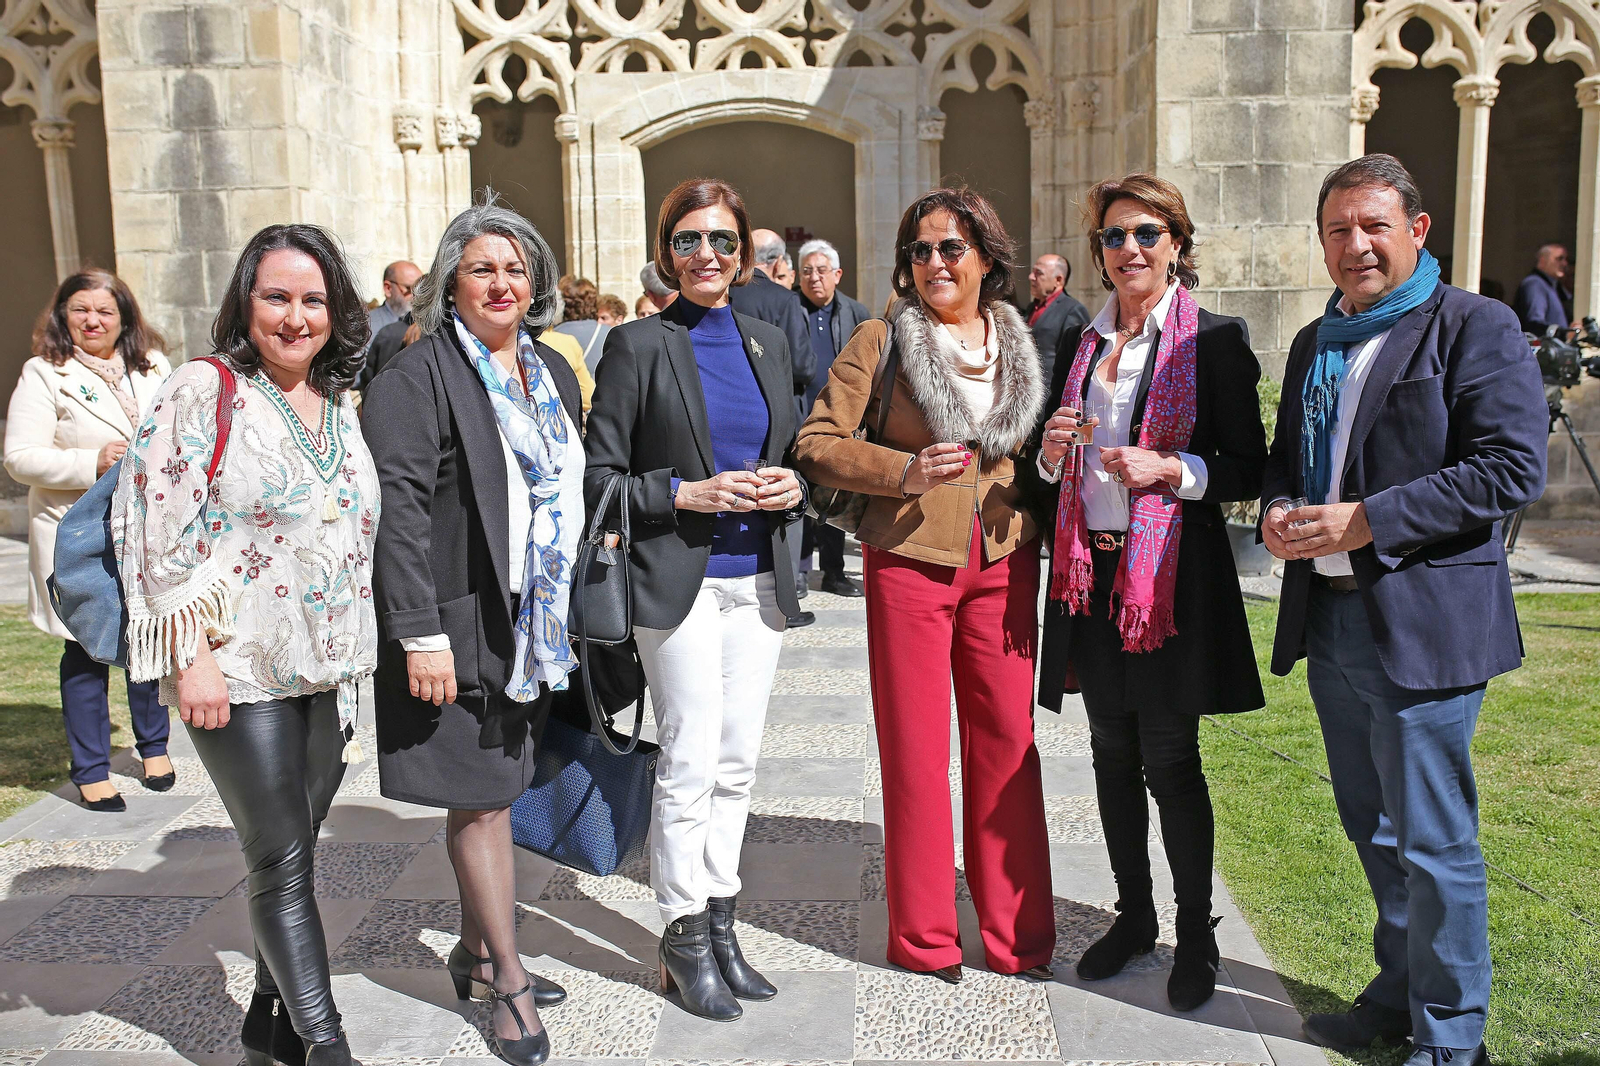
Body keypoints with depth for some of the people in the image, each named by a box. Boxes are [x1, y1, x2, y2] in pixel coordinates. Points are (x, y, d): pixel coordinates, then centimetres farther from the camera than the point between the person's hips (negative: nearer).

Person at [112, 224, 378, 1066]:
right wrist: (190, 655, -15)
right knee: (282, 860, -2)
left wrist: (360, 653, 16)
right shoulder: (203, 391, -8)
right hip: (239, 676, -6)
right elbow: (156, 527, -12)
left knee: (290, 854, 14)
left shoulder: (340, 409, 11)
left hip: (330, 671, 6)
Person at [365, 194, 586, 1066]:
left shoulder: (552, 371, 13)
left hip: (530, 624, 7)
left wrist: (568, 611, 14)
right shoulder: (420, 374, -10)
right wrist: (420, 634, -22)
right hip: (459, 623, -7)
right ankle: (507, 980, 15)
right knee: (481, 798, 2)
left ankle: (475, 952, 31)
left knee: (489, 791, 16)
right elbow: (399, 507, -17)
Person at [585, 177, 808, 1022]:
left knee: (737, 763, 11)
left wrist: (792, 488, -2)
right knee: (690, 766, -3)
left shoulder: (768, 342, 12)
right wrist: (689, 494, -17)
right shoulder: (638, 346, -4)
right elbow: (600, 477, -6)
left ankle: (719, 922, 24)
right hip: (679, 581, -5)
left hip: (758, 579, 5)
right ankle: (684, 937, 14)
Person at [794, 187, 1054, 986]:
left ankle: (1016, 934, 21)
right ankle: (925, 936, 18)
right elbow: (816, 443, -4)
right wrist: (902, 470, -18)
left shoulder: (1020, 343, 12)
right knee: (915, 748, 3)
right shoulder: (882, 340, 1)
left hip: (1003, 564, 3)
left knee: (1008, 742, 6)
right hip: (910, 561, -3)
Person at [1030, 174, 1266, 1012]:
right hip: (1090, 569, 5)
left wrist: (1170, 469, -20)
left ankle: (1195, 933, 19)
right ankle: (1133, 913, 29)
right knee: (1112, 754, 13)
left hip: (1170, 573, -5)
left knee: (1170, 760, 1)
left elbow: (1249, 469, -5)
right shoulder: (1079, 343, 12)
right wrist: (1052, 452, -4)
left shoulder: (1214, 339, -3)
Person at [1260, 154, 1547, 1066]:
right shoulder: (1314, 343, 16)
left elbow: (1512, 468, -17)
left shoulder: (1476, 328, -7)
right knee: (1373, 831, 19)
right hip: (1329, 620, 7)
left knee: (1433, 845, 1)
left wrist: (1364, 522, -20)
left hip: (1423, 626, -7)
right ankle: (1400, 993, 36)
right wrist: (1278, 508, -1)